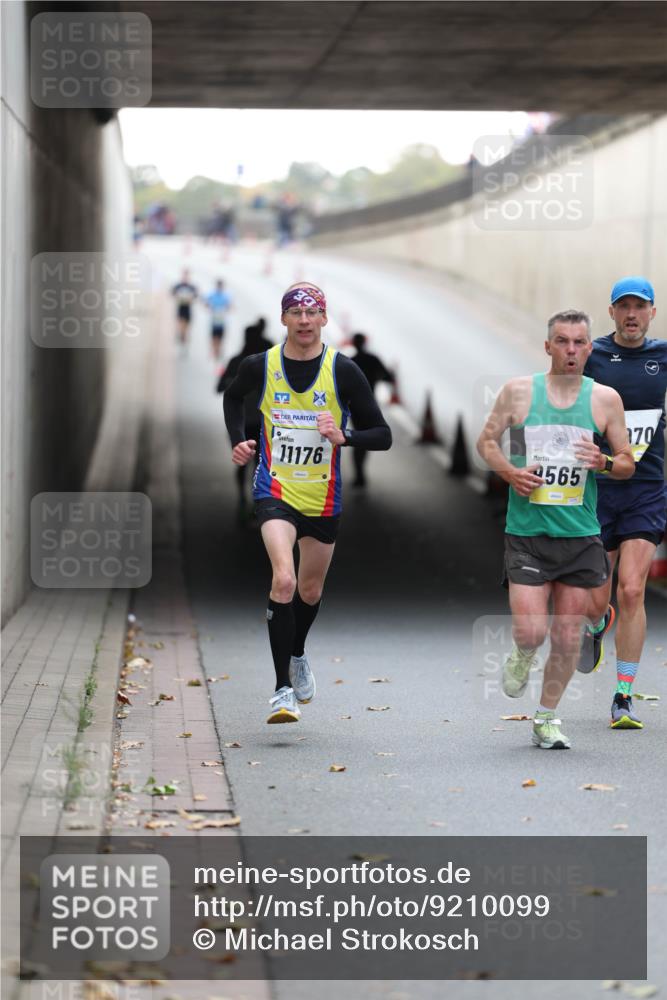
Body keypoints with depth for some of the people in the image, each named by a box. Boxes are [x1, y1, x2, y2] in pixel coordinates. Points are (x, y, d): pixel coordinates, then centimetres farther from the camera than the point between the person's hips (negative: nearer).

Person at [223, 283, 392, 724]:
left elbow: (382, 435, -5)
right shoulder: (260, 366, -4)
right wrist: (238, 440, 6)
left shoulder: (344, 371, -8)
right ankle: (283, 689, -19)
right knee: (284, 579, -23)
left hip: (324, 499, 2)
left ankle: (297, 655, 50)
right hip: (275, 492, -2)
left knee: (310, 591, 17)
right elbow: (233, 397, 20)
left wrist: (343, 436, -23)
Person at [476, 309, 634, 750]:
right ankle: (521, 659, 27)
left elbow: (629, 464, 9)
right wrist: (509, 471, -9)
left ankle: (547, 717, 22)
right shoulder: (518, 391, 0)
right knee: (531, 633, -10)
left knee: (568, 637, 4)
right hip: (527, 533, -1)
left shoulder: (605, 399, 3)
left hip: (581, 535, 2)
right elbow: (487, 440, 10)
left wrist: (606, 463, -14)